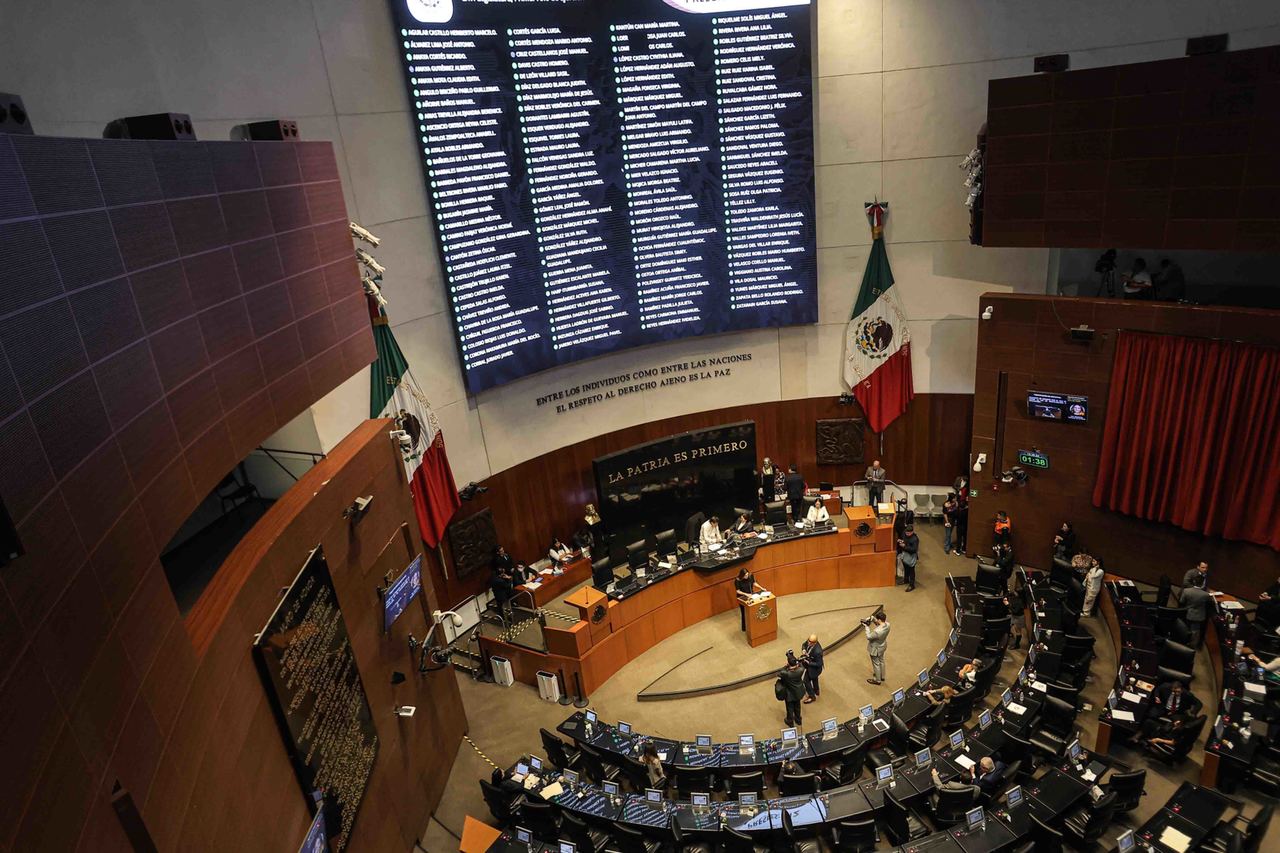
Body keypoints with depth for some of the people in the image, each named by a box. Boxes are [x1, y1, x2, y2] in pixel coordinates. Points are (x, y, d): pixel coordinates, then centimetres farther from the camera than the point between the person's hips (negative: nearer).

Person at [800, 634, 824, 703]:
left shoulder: (817, 651, -42)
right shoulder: (809, 641, -21)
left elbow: (818, 664, -30)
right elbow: (804, 644, 2)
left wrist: (808, 662, -33)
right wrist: (803, 649, -19)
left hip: (814, 668, -7)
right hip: (810, 665, 7)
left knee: (806, 681, 10)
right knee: (814, 678, 31)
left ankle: (812, 696, 34)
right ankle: (816, 691, 58)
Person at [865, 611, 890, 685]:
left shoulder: (877, 631, -44)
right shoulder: (887, 625, -22)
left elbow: (869, 637, -26)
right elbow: (880, 625, 1)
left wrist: (867, 626, -21)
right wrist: (873, 619, -13)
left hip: (875, 649, -7)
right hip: (882, 647, 7)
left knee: (876, 664, 18)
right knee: (881, 661, 30)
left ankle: (877, 680, 40)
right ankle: (882, 676, 54)